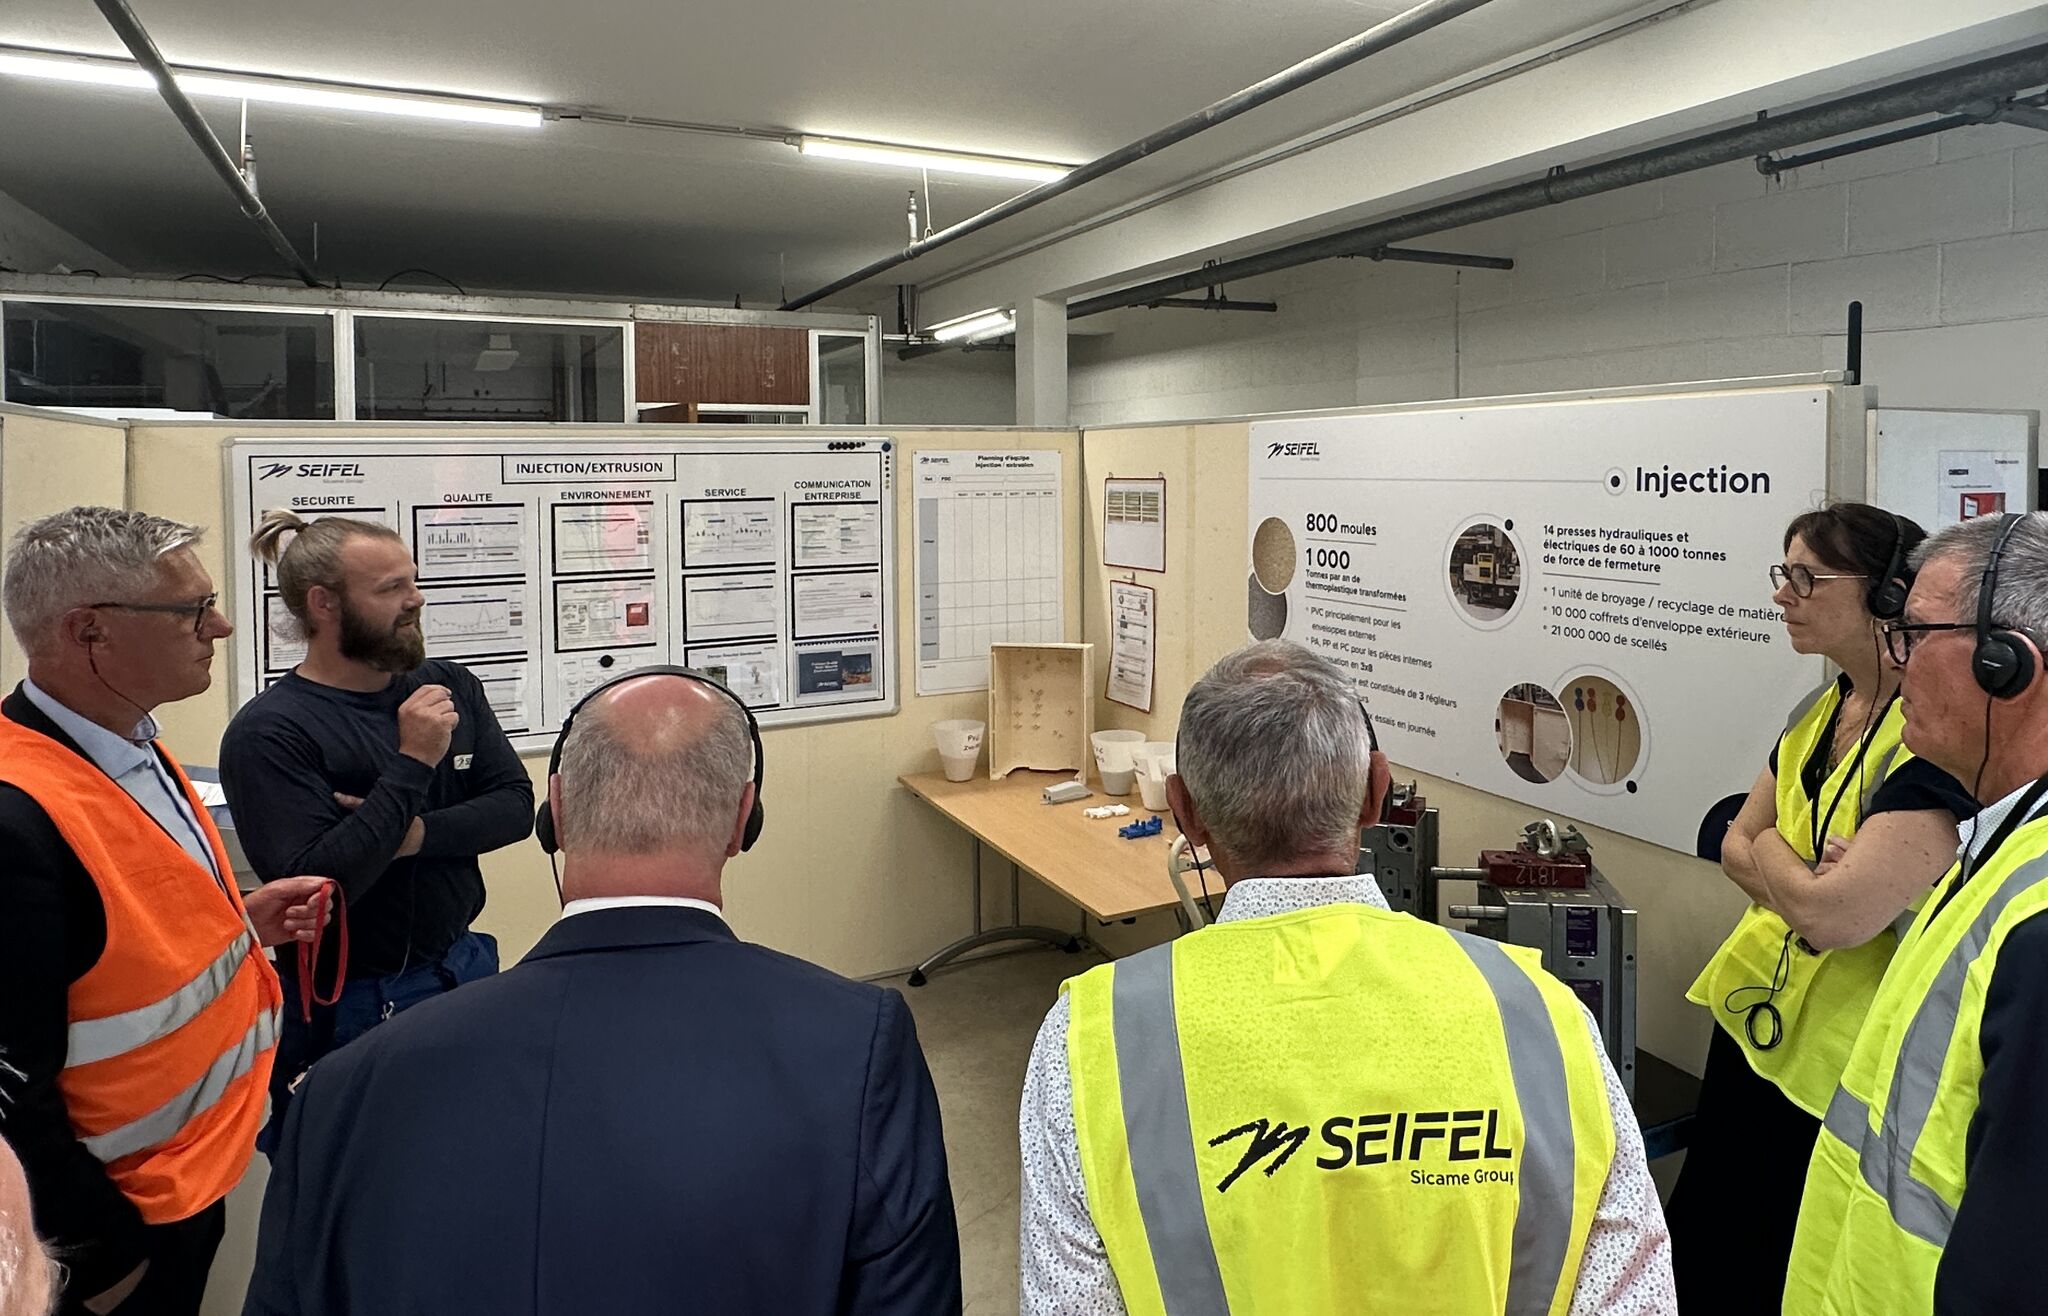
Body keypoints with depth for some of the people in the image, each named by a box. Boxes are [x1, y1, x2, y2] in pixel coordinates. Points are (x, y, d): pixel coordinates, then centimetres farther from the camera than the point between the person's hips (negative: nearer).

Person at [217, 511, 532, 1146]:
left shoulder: (451, 687, 3)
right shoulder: (265, 734, -16)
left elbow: (515, 805, -3)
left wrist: (417, 835, -20)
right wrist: (411, 766, -25)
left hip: (464, 972, 6)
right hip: (348, 1011, -5)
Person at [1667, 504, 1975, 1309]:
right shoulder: (1820, 709, 4)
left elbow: (1835, 915, -29)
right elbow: (1737, 850, 7)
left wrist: (1769, 848, -9)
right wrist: (1801, 878, -14)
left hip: (1841, 1065, -8)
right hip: (1754, 1014, 8)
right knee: (1692, 1249, 21)